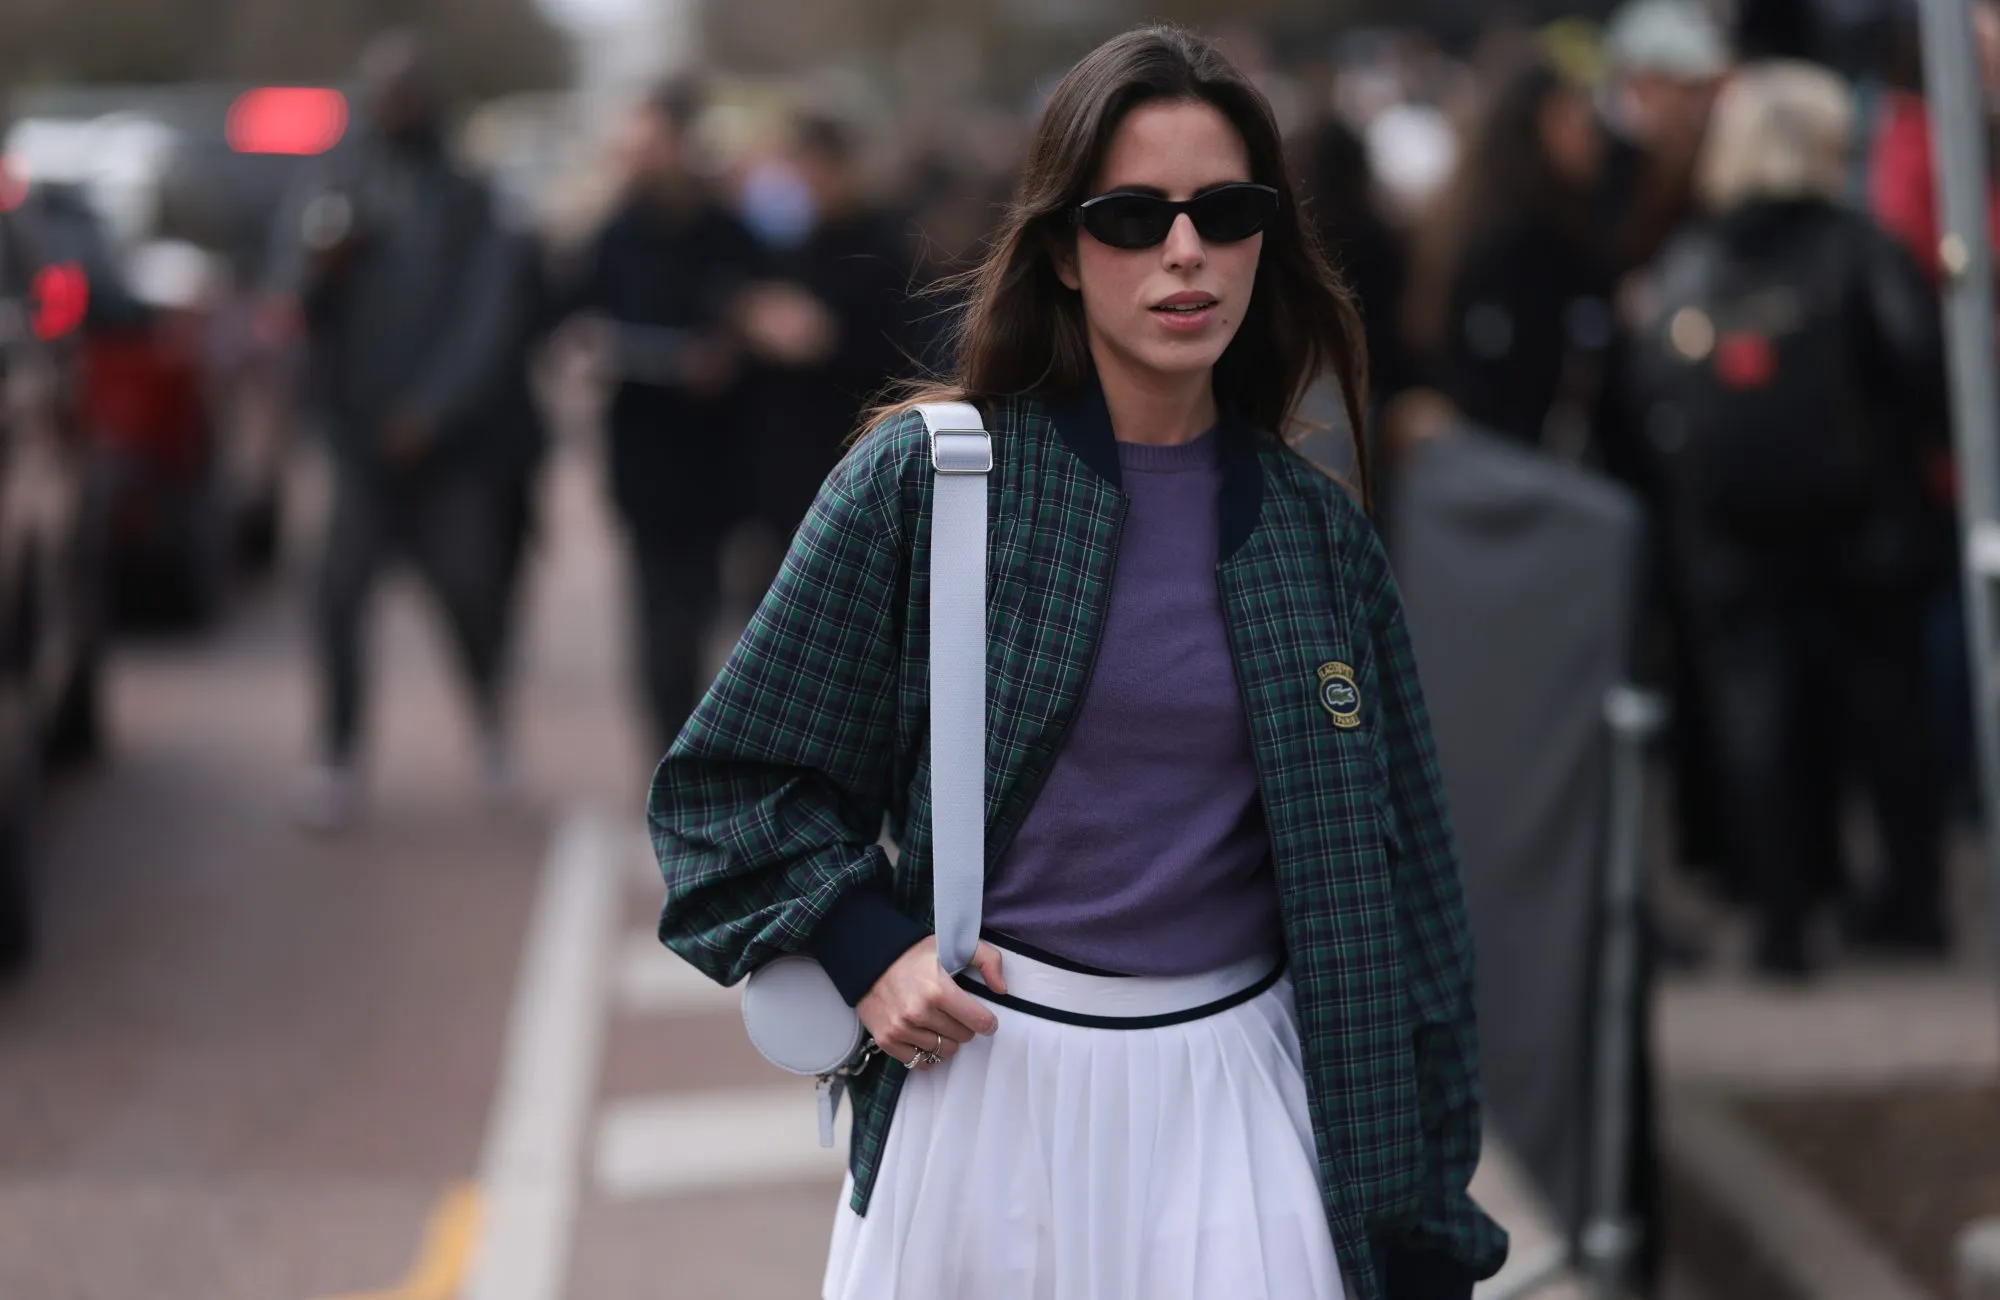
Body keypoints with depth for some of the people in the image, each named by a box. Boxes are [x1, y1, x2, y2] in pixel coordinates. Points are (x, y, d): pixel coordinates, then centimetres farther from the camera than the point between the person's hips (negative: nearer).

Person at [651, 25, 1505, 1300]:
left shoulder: (1318, 530, 3)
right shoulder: (920, 480, -4)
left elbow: (1395, 870, 8)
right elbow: (737, 777, 4)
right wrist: (863, 946, -12)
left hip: (1235, 1087, 1)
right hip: (985, 1075, -1)